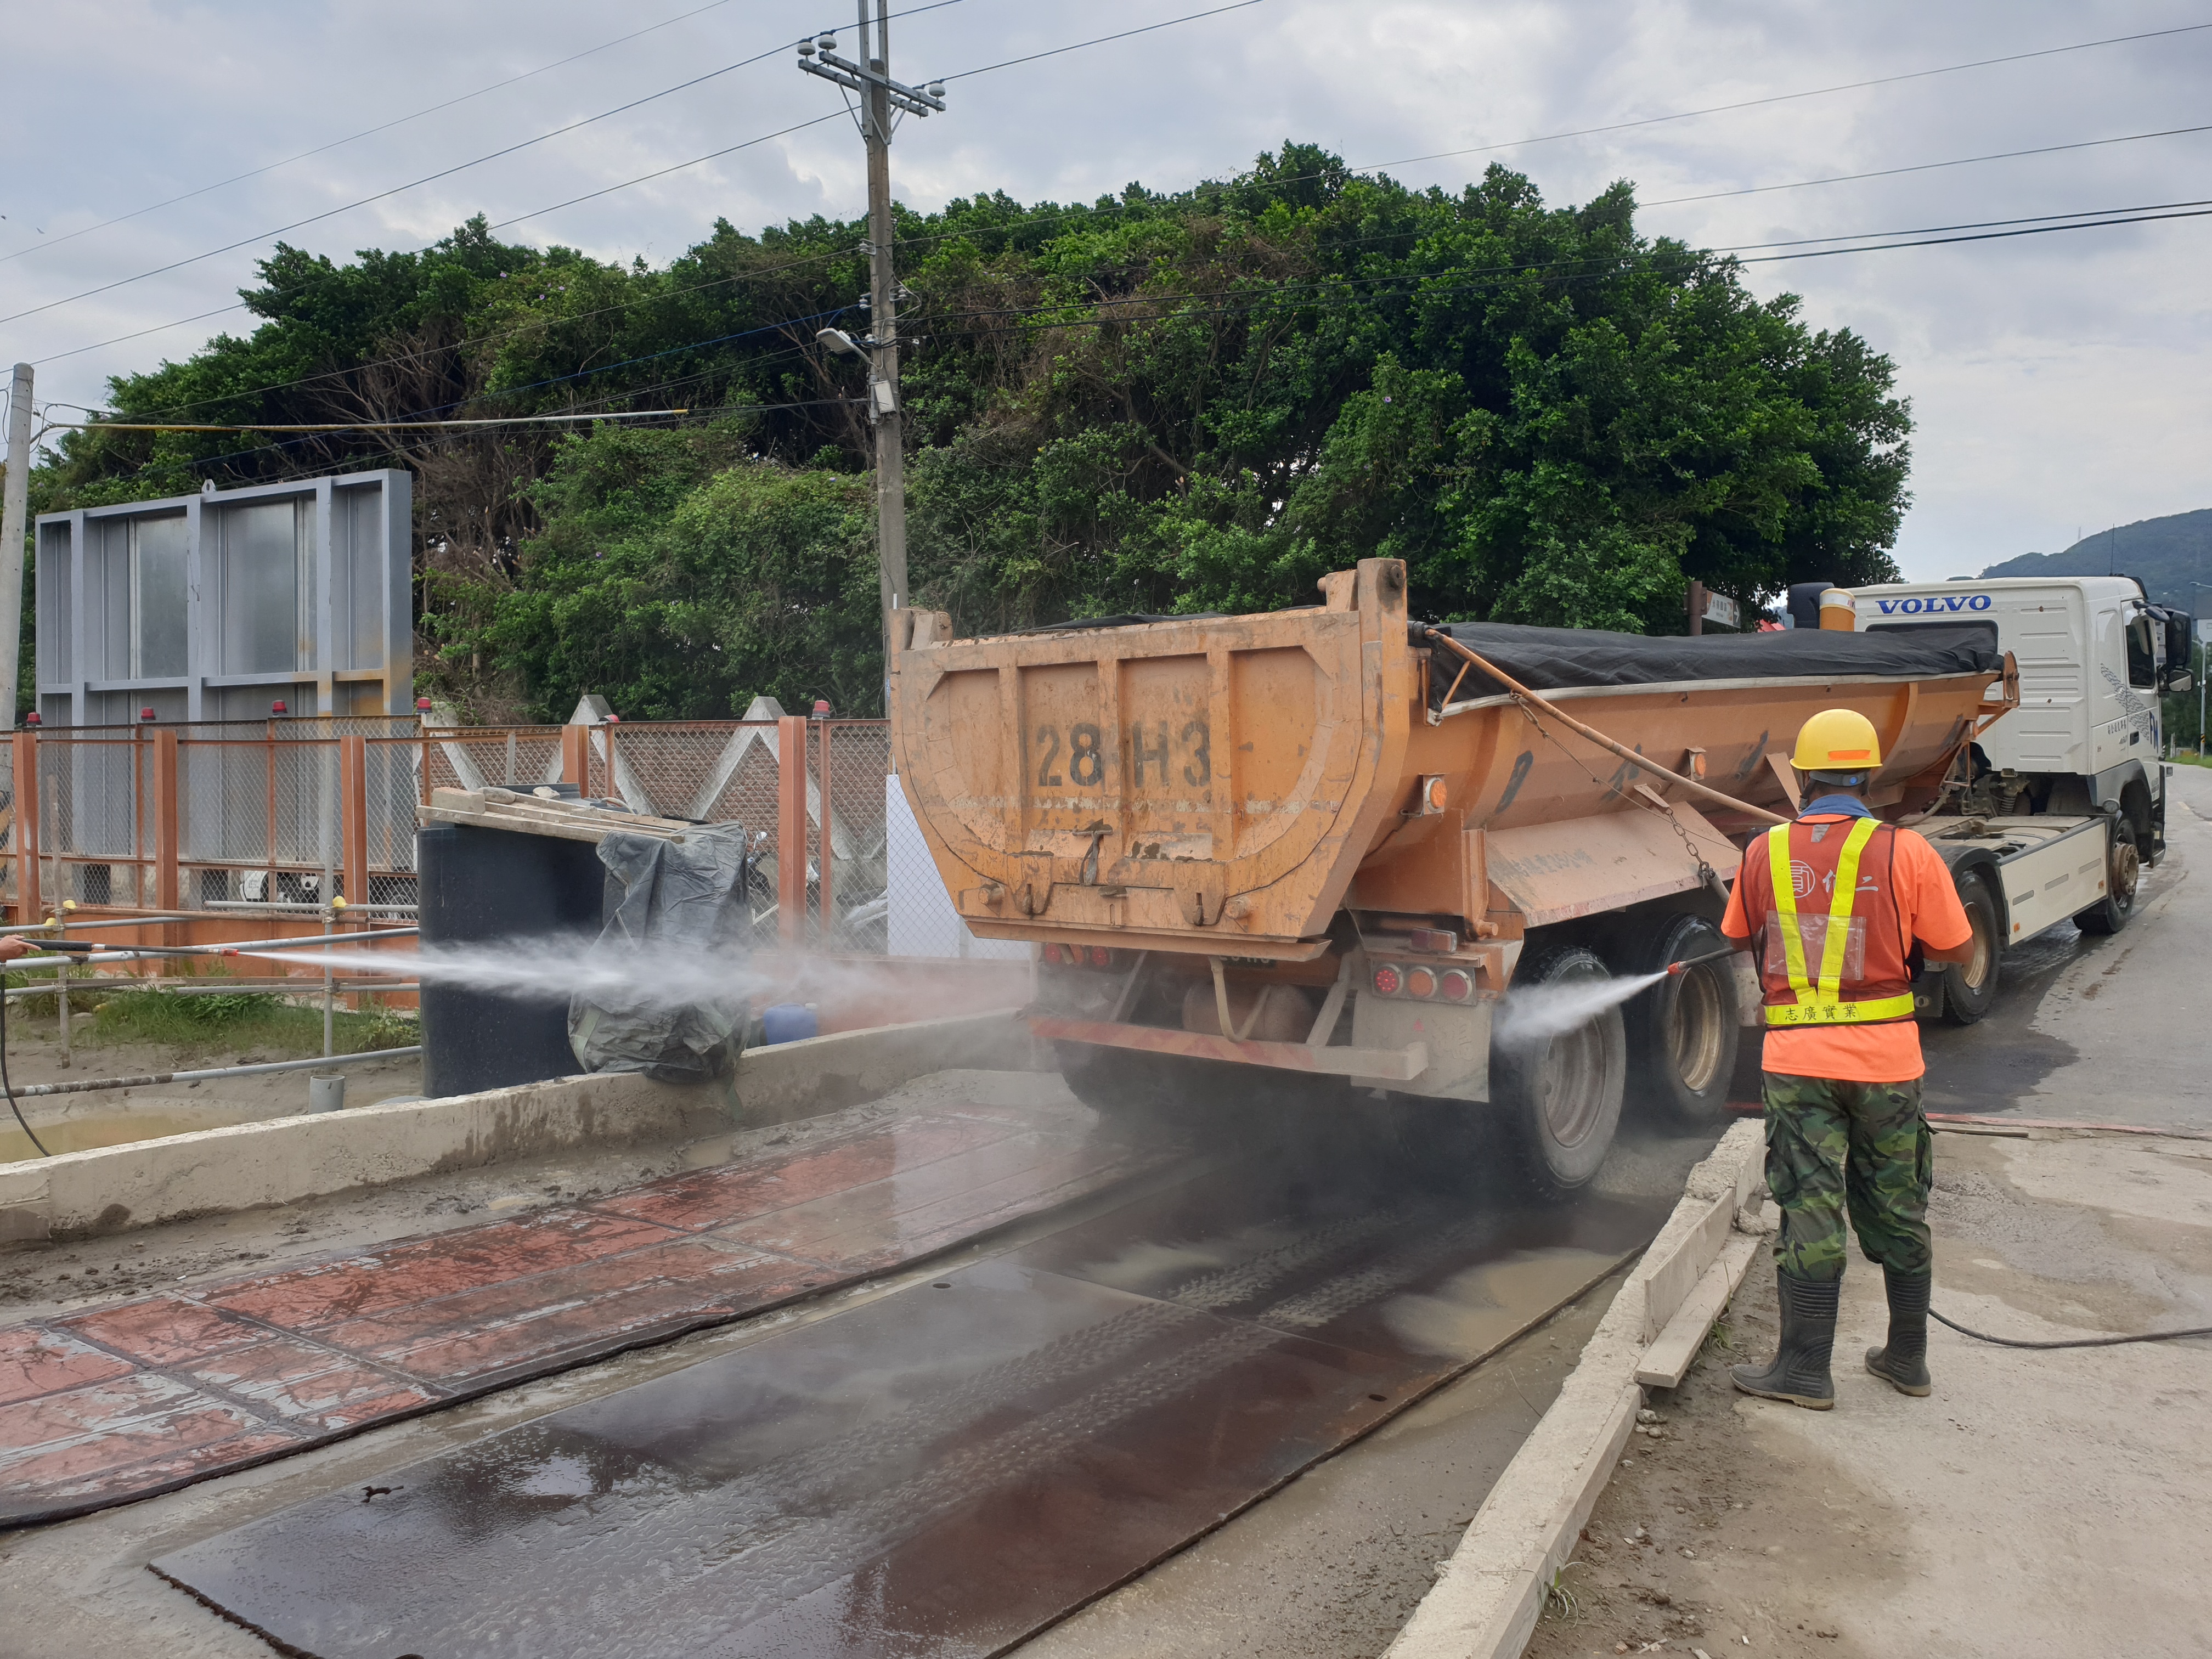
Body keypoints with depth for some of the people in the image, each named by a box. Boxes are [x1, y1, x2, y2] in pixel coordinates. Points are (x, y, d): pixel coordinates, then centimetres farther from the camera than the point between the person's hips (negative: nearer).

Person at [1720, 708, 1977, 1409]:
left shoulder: (1764, 853, -1)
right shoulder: (1905, 852, -6)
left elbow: (1740, 940, 13)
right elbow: (1958, 949, 1)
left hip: (1798, 1060, 0)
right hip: (1886, 1057, 1)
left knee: (1811, 1210, 5)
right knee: (1897, 1209, 16)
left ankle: (1805, 1368, 9)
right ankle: (1907, 1358, 29)